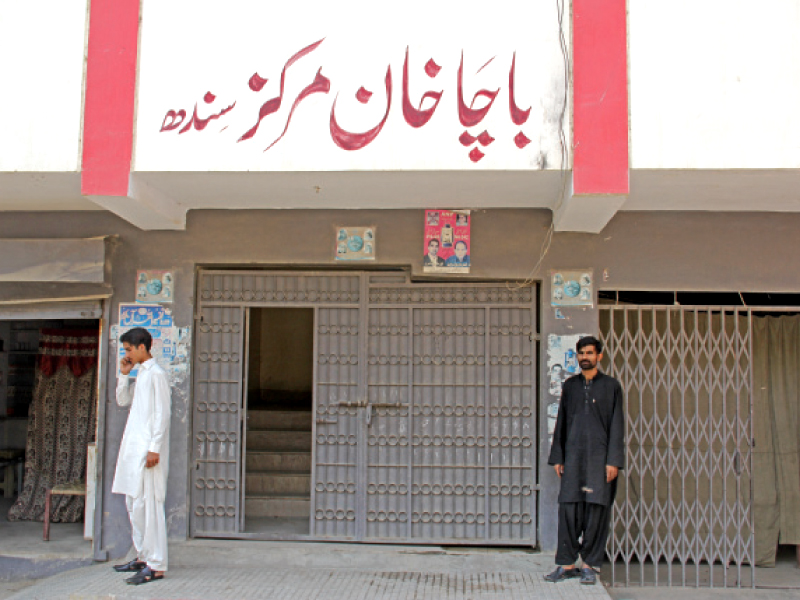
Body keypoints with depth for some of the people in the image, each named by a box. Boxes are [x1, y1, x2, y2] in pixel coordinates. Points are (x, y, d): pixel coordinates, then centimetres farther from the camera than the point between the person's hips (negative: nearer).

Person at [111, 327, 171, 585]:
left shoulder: (156, 374, -10)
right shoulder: (141, 374, 18)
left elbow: (162, 414, -16)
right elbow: (123, 400, 25)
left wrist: (154, 448, -20)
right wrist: (124, 375, 12)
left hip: (148, 450, -10)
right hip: (133, 448, 10)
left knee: (148, 504, -11)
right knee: (133, 503, 12)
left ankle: (156, 565, -9)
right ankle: (143, 557, 21)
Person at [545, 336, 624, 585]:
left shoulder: (611, 386, 5)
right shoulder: (570, 385, 14)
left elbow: (616, 425, 1)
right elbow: (561, 422, 15)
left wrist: (613, 461, -7)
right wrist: (557, 457, 9)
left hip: (600, 456, -2)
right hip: (573, 455, 3)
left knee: (597, 508, -2)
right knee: (568, 507, -1)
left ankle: (590, 565, 7)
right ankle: (566, 564, 6)